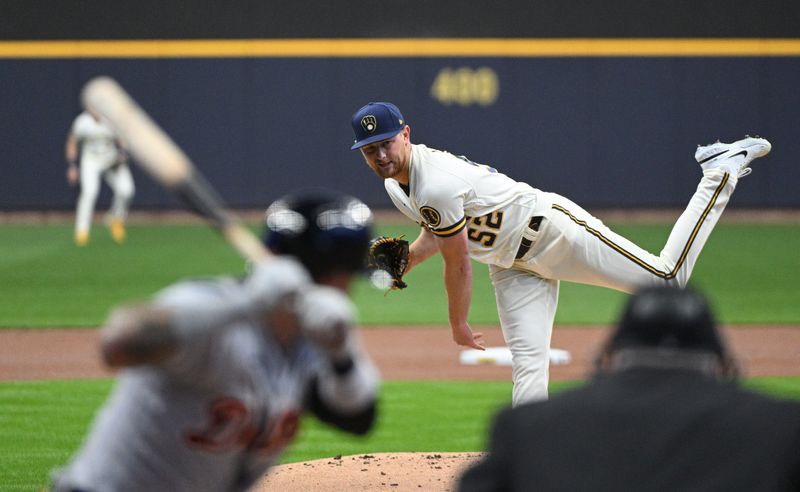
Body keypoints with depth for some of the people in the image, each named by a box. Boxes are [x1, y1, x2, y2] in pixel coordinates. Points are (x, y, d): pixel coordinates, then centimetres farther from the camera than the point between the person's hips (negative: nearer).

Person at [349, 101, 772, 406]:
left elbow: (458, 264, -22)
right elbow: (437, 233, 15)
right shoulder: (397, 180, 0)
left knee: (668, 279, -6)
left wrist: (459, 327, -8)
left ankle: (722, 170, 9)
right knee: (527, 363, -3)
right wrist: (401, 264, -4)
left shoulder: (436, 185, -30)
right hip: (513, 265, 9)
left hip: (552, 228, -9)